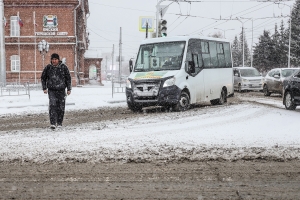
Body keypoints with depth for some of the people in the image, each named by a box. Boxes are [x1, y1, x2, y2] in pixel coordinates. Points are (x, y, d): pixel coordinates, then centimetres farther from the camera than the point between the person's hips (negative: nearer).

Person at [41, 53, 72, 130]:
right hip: (51, 90, -1)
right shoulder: (48, 67, 1)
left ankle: (59, 123, 20)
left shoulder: (63, 67, -1)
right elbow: (43, 78, 13)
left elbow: (68, 78, 6)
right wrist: (44, 88, 7)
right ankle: (53, 123, -18)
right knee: (52, 106, -15)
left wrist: (69, 89, 4)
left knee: (61, 107, 5)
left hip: (61, 90, 1)